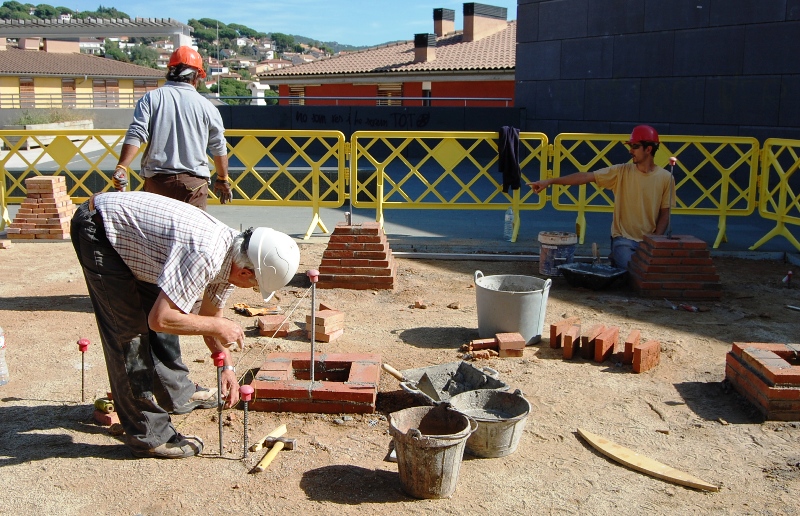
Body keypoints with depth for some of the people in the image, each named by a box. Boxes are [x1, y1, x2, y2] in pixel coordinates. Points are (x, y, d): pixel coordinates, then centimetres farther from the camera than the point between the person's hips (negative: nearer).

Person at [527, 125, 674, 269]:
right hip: (624, 239, -1)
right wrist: (549, 181, -18)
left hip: (649, 241, 2)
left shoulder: (665, 178, -2)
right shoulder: (621, 172, -4)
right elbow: (585, 176, -11)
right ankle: (617, 258, 12)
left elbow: (664, 214, 3)